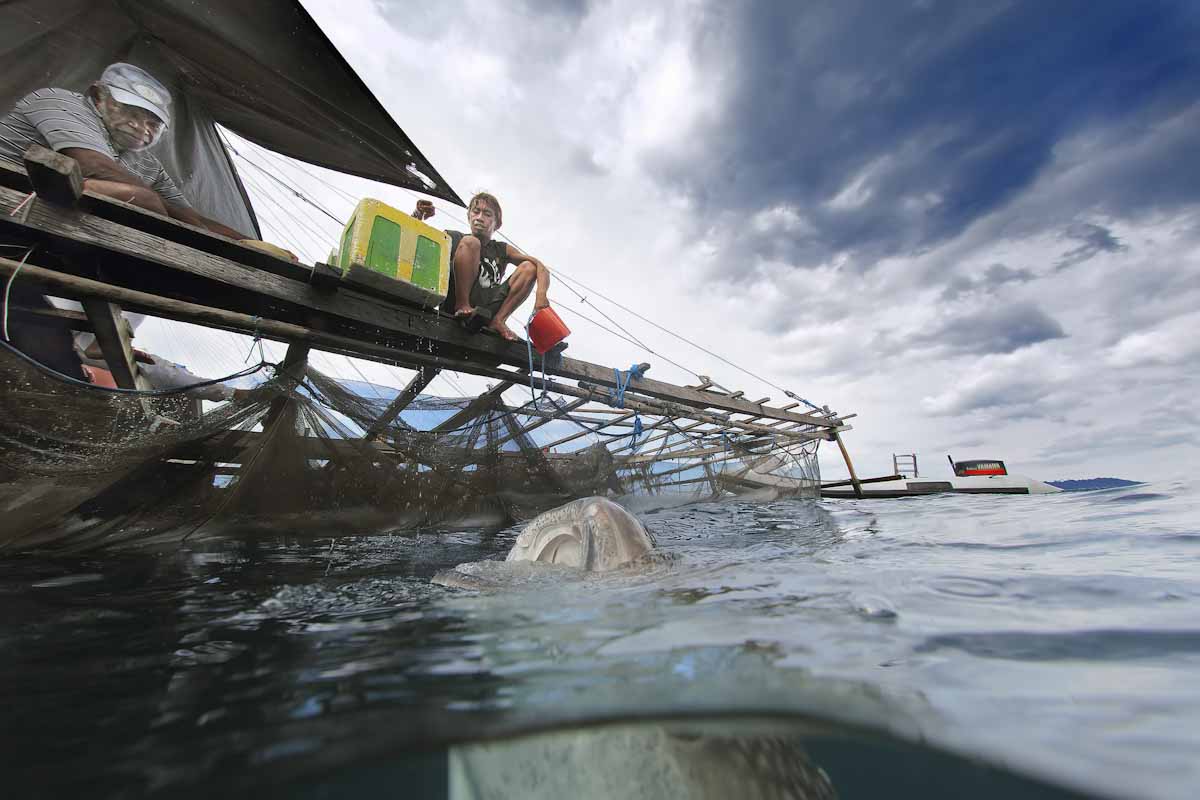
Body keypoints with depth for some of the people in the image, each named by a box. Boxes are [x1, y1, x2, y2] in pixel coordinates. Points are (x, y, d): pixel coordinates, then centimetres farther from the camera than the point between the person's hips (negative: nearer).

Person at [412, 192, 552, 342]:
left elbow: (541, 268, 6)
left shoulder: (502, 250, 18)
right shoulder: (454, 238, 13)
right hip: (456, 307, -3)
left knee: (529, 267, -2)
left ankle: (498, 320, -15)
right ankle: (462, 305, -21)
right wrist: (417, 216, -19)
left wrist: (541, 294, -15)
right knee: (470, 242, -13)